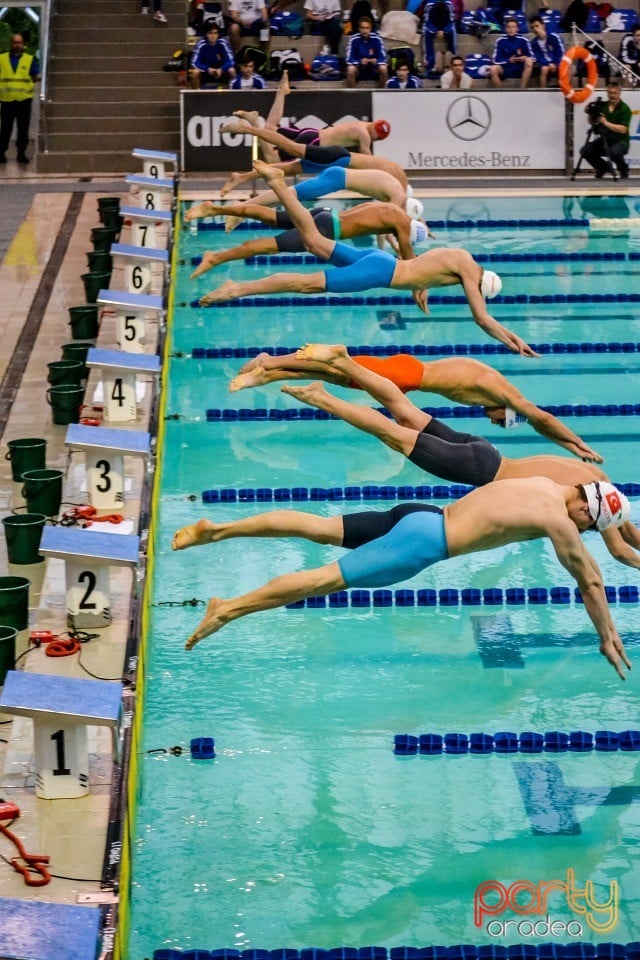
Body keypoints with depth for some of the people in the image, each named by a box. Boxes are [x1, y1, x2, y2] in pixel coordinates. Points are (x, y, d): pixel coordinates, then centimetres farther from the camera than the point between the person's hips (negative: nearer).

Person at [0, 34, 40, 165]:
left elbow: (36, 77, 5)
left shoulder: (30, 59, 8)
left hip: (24, 100, 0)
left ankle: (21, 153, 9)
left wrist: (37, 78, -15)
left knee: (23, 129, 2)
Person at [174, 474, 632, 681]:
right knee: (326, 578, -12)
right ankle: (230, 608, -17)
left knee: (317, 527, 8)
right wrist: (608, 637, 10)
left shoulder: (545, 483, 13)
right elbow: (591, 581, -1)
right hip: (422, 544, -8)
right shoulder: (558, 520, -9)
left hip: (417, 514, 8)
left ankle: (217, 529, 7)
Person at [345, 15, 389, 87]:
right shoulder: (354, 39, -13)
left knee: (384, 69, -28)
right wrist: (360, 61, -32)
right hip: (359, 67, -1)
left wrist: (375, 61, -31)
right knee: (350, 70, -32)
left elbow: (383, 58, -10)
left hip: (374, 68, 1)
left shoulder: (377, 39, -11)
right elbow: (349, 59, -14)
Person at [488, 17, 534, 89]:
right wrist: (508, 60, -17)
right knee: (493, 69, -30)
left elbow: (531, 58, 1)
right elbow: (496, 60, -2)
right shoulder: (500, 41, -2)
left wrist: (525, 58, -21)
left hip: (520, 68, 0)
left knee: (529, 61, -31)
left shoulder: (523, 40, -2)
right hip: (506, 68, 0)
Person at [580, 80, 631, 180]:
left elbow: (623, 129, -19)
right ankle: (603, 167, 12)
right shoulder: (602, 106, 5)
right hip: (604, 140, 5)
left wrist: (606, 123, -28)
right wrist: (590, 114, -7)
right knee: (585, 151, -16)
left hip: (620, 141, -5)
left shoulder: (625, 109, -8)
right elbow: (593, 123, 14)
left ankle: (623, 170, -2)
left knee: (615, 152, -38)